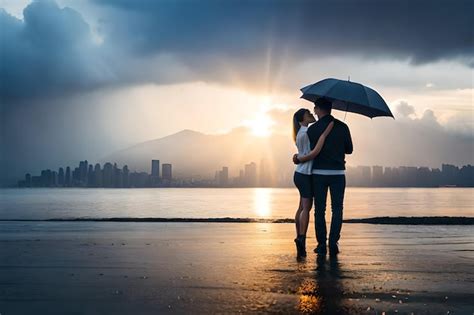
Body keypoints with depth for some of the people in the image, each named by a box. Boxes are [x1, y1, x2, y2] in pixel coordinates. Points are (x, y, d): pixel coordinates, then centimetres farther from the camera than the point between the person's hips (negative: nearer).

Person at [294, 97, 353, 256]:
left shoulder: (313, 129, -6)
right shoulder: (342, 127, 1)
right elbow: (349, 150, 8)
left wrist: (297, 159, 16)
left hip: (319, 173, -1)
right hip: (338, 173, 1)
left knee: (320, 210, 7)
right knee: (337, 209, 7)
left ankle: (322, 245, 7)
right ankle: (333, 243, -4)